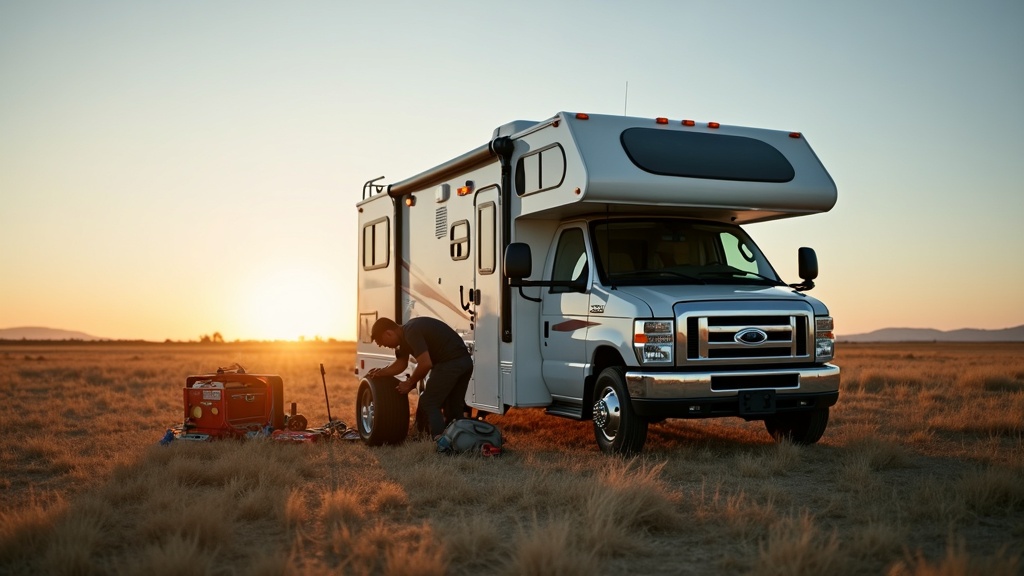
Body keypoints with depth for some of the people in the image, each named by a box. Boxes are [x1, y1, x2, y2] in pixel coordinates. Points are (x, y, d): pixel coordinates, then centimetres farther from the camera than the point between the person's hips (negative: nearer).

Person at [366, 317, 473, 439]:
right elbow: (401, 363, 24)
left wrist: (410, 384, -6)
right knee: (453, 407, 17)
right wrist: (381, 372, 8)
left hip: (450, 363, -10)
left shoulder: (411, 333, -15)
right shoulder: (405, 335, 16)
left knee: (428, 403, -4)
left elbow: (425, 364, -20)